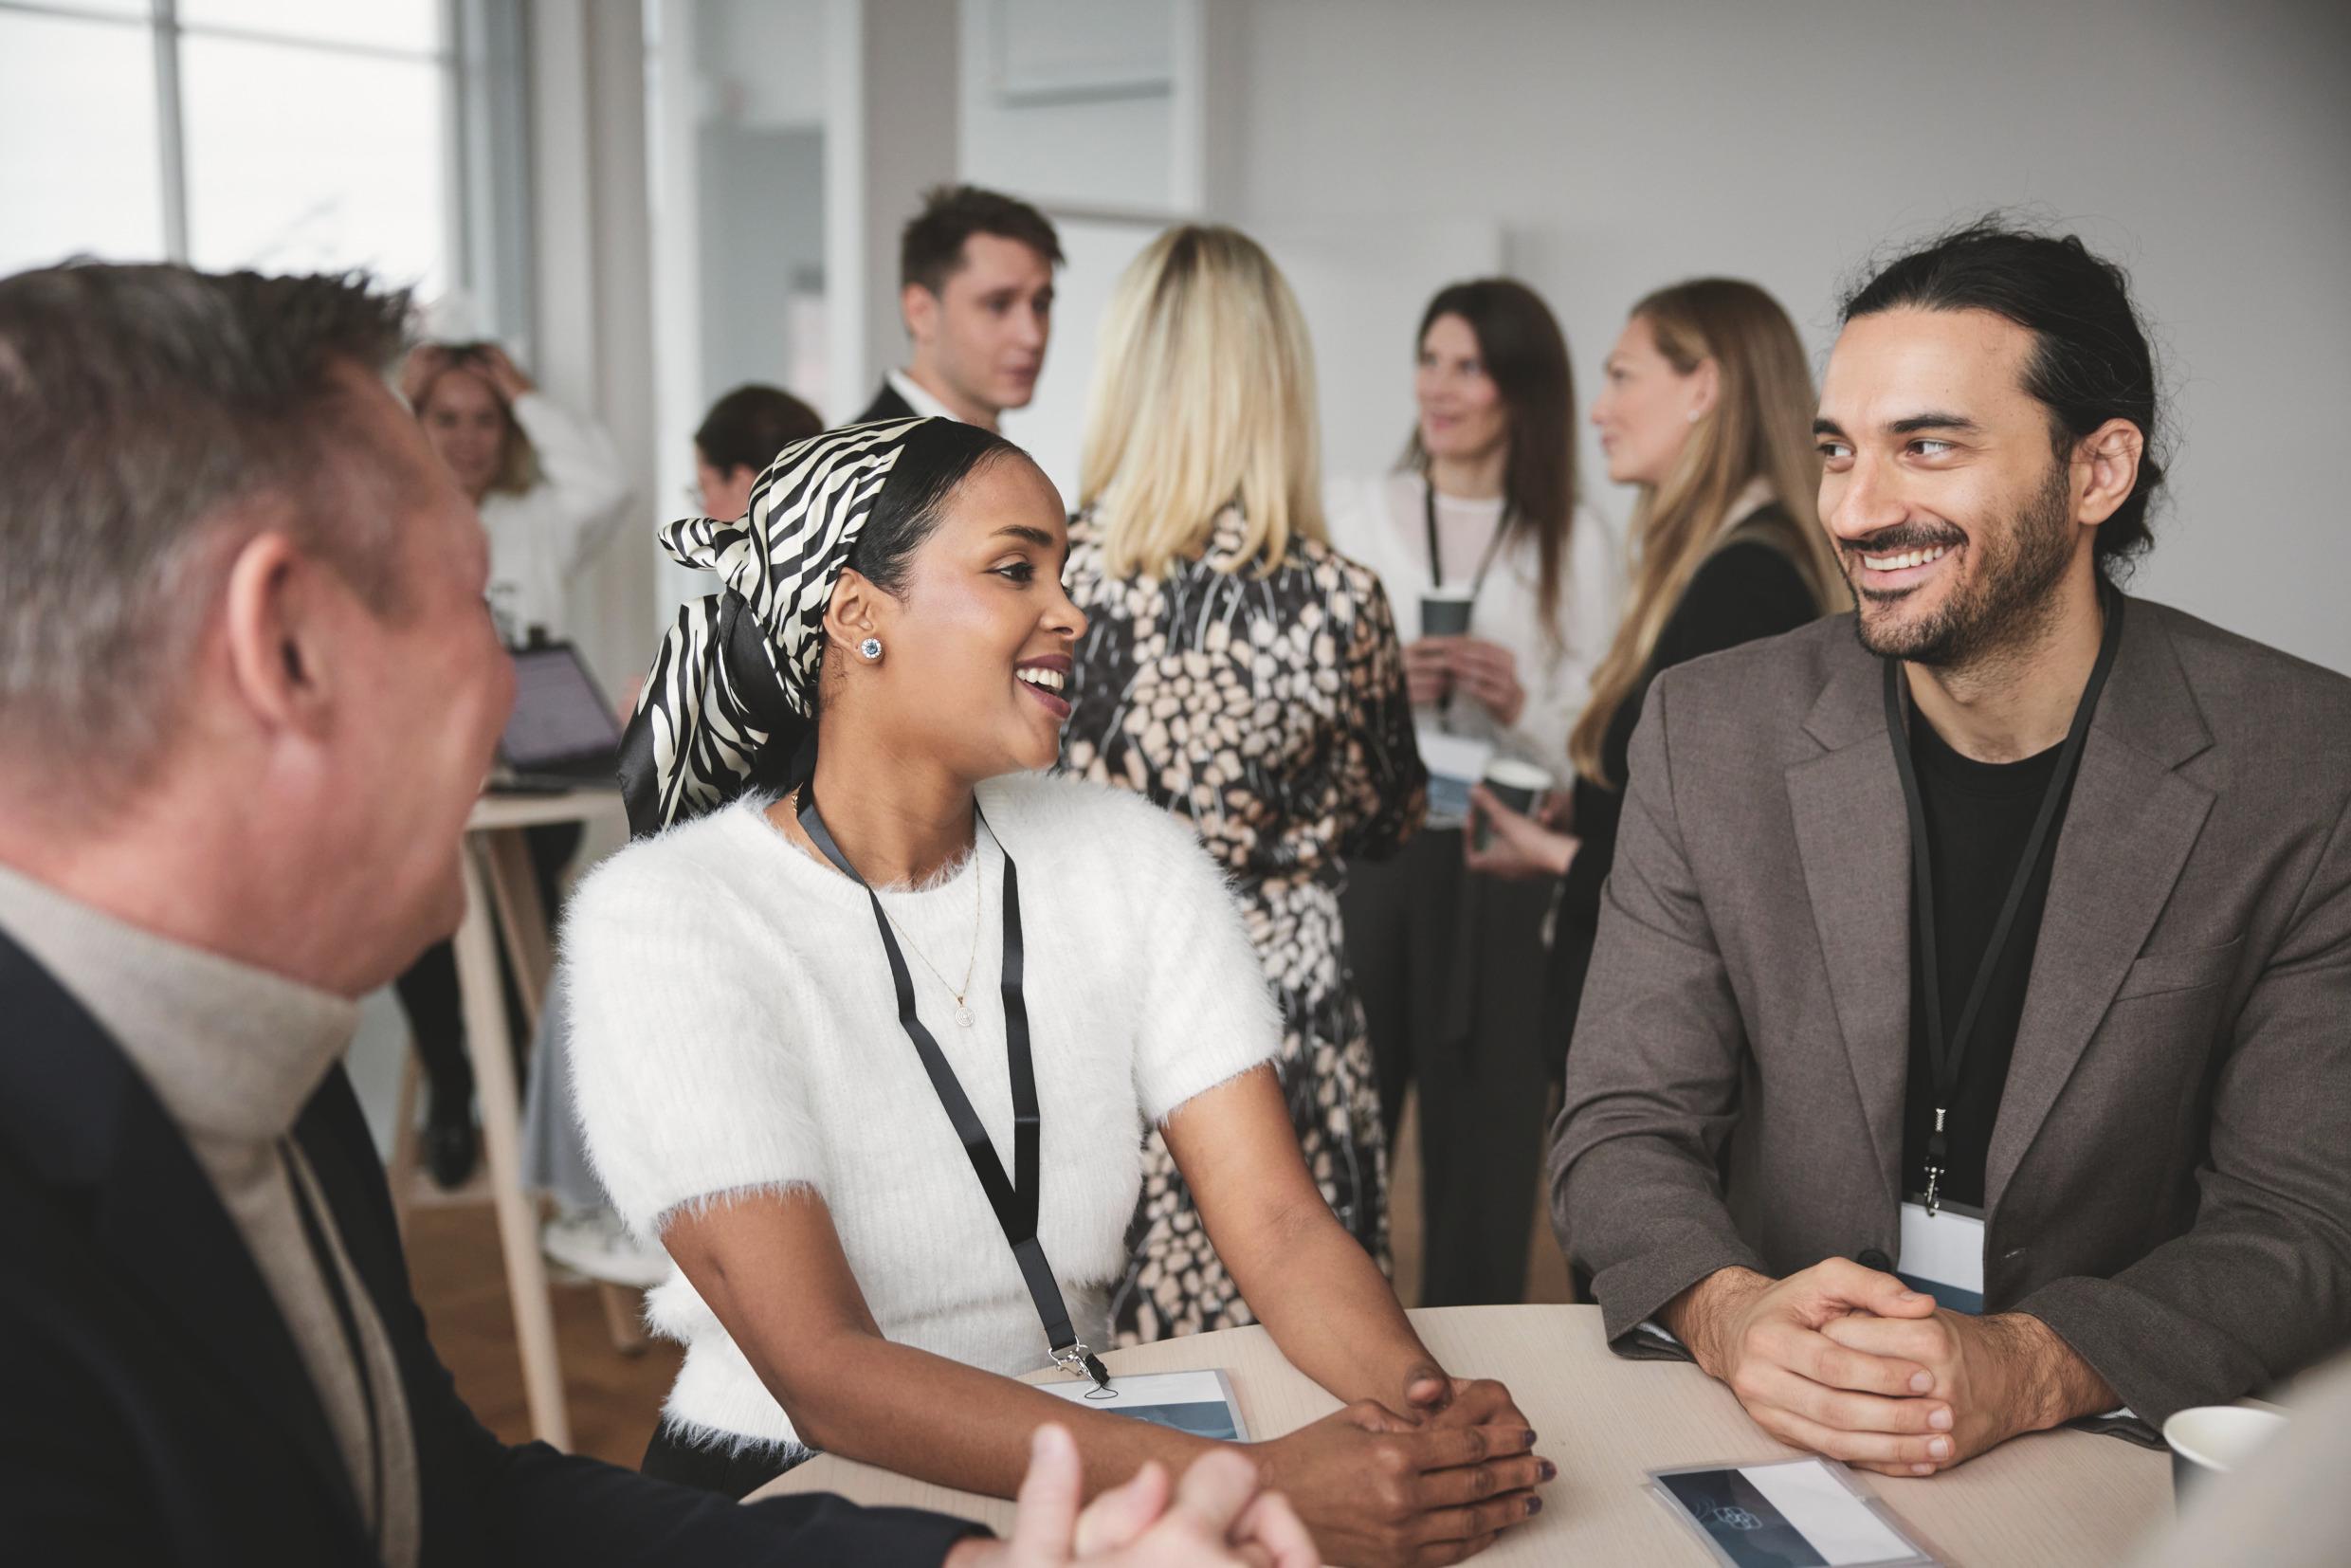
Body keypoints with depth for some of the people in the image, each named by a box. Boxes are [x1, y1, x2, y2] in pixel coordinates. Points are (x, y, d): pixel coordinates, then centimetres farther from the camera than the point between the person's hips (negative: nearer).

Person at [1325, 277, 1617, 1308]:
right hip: (1360, 857, 0)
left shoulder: (1574, 540, 6)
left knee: (1484, 1141, 5)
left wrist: (1520, 706, -13)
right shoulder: (1353, 516, 8)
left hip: (1502, 869, 0)